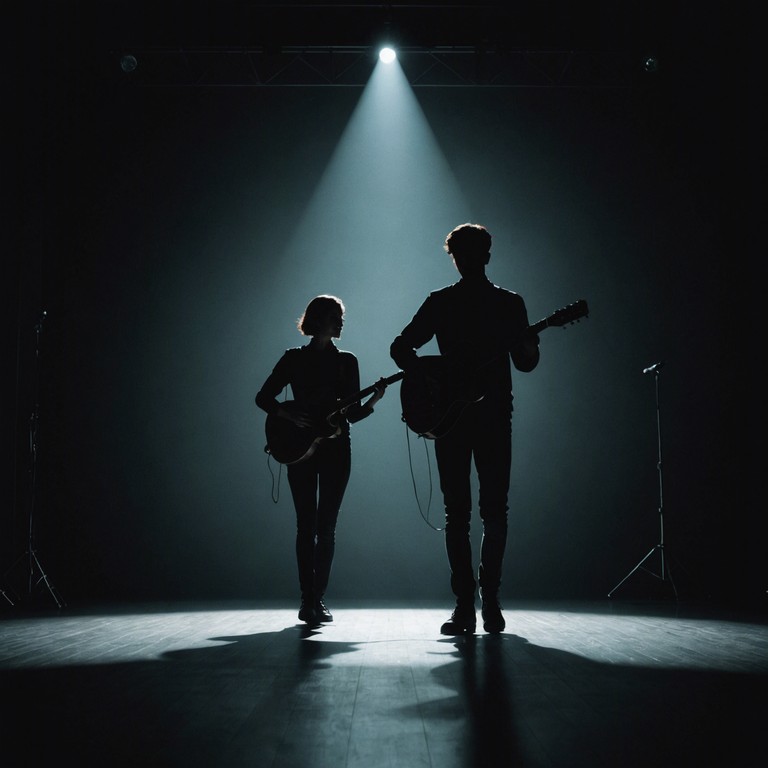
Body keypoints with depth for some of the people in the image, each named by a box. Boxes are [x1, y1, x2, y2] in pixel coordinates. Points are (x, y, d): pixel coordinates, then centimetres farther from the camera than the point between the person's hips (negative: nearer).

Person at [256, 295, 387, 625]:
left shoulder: (347, 361, 9)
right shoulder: (293, 358, 4)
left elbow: (352, 414, 7)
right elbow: (263, 397, 4)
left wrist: (374, 399, -12)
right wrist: (288, 414, -13)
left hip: (335, 447, 1)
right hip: (300, 446, -1)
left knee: (326, 526, -1)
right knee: (306, 524, -3)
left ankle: (318, 597, 7)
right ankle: (308, 598, 1)